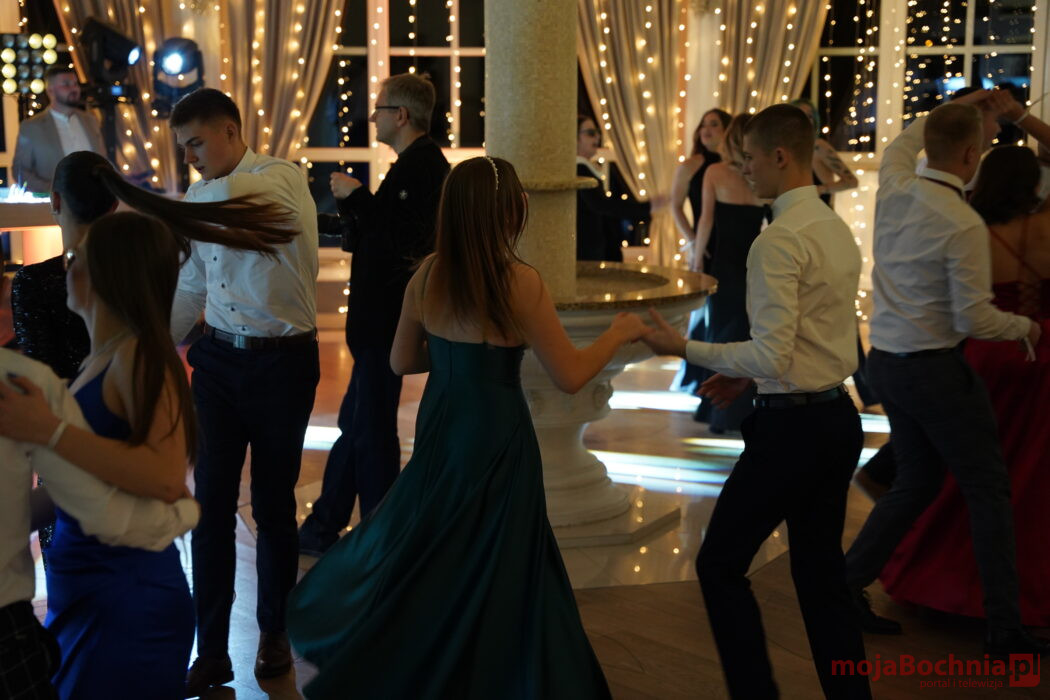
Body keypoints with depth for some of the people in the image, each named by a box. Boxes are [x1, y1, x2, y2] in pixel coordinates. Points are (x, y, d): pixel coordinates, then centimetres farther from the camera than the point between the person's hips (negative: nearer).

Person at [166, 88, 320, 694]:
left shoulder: (282, 178, -11)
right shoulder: (201, 199, 9)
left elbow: (236, 194, -35)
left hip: (282, 363, -5)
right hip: (219, 360, 5)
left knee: (273, 505, 8)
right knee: (212, 505, 3)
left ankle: (274, 633, 28)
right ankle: (211, 650, 13)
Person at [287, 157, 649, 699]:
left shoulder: (428, 276, -3)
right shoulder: (519, 282, -19)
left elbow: (402, 361, 8)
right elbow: (569, 376, -13)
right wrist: (619, 333, 2)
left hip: (439, 430, 6)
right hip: (492, 438, -6)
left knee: (424, 559, 23)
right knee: (494, 574, 10)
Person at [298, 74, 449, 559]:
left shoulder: (421, 163, -17)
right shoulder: (416, 162, 14)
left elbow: (401, 238, -27)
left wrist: (357, 197, -18)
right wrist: (354, 204, 5)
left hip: (386, 319, -10)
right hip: (380, 316, 10)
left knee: (371, 429, -1)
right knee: (356, 423, 16)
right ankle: (323, 528, 27)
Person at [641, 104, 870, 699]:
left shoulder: (779, 241, -18)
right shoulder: (838, 228, 10)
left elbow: (772, 356, -23)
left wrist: (684, 348, -13)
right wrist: (748, 375, 15)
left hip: (792, 427, -9)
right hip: (839, 419, 9)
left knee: (720, 565, 5)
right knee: (821, 572, 17)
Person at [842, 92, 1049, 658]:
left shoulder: (894, 187, 0)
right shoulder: (964, 224, -20)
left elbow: (899, 145, 26)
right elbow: (974, 320, -18)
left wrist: (954, 107, 32)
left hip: (885, 361, 8)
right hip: (935, 370, -8)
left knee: (916, 482, 20)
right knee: (988, 490, 4)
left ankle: (847, 585, 18)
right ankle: (1003, 627, 10)